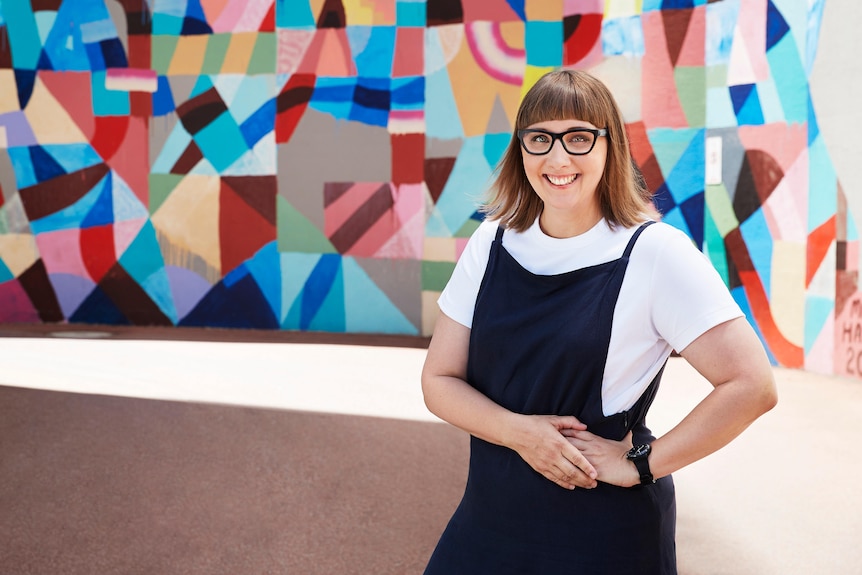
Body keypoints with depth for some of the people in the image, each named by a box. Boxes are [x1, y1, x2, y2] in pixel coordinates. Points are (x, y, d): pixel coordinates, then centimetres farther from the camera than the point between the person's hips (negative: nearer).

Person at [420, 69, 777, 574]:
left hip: (608, 532, -4)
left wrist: (638, 464, -14)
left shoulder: (654, 253, -13)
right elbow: (439, 380, 1)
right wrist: (519, 431, -16)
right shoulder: (493, 242, -1)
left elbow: (752, 385, -17)